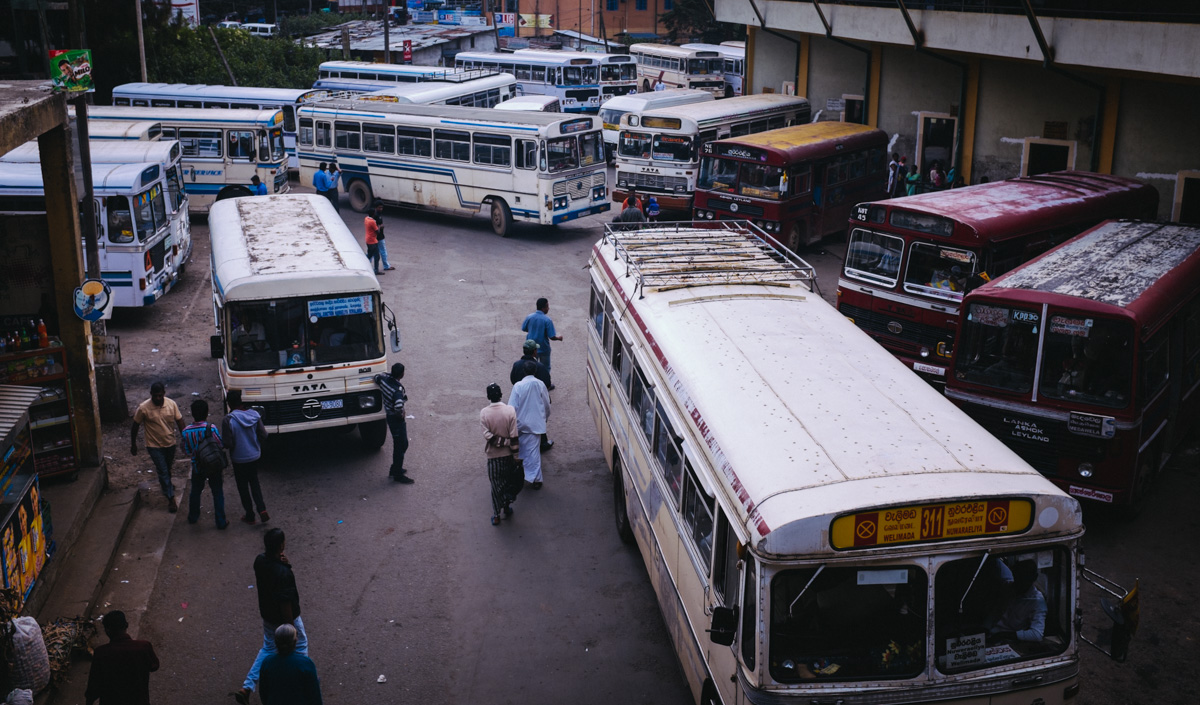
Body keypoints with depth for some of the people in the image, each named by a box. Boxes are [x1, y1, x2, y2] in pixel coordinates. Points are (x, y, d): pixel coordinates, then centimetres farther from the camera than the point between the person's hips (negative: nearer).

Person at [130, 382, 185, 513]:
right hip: (154, 446, -3)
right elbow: (135, 426, -8)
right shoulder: (143, 408, -20)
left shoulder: (172, 404, -13)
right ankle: (171, 498, 7)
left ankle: (166, 484, 53)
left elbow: (179, 421, -3)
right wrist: (133, 444, -1)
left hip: (170, 443, 4)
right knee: (162, 471, -2)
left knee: (167, 468, 24)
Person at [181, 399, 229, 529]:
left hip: (197, 467, 2)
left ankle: (193, 517, 39)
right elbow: (222, 447, -14)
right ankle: (221, 522, 14)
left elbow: (187, 452, -4)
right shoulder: (211, 428, -21)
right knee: (217, 493, 10)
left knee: (195, 492, 23)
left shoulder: (186, 431, -13)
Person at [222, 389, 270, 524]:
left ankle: (250, 515, 23)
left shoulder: (228, 420, -23)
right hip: (254, 456, 4)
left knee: (243, 487, 14)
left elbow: (227, 443, -21)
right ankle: (262, 510, 9)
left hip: (239, 459, -4)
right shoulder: (255, 415, -9)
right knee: (254, 482, 22)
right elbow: (263, 436, -4)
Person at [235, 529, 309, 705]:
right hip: (284, 618, -7)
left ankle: (246, 687, 20)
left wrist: (283, 563, -13)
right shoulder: (283, 574, -36)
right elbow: (285, 604, -28)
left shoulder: (260, 560, -13)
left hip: (268, 615, 7)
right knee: (300, 645, 21)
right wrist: (291, 627, -15)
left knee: (268, 648, 25)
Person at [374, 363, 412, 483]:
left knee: (398, 444, 23)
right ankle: (398, 475, 12)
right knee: (401, 445, 3)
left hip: (389, 416, 9)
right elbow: (398, 406, -43)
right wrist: (401, 414, -20)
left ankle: (395, 469, 36)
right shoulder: (398, 389, -31)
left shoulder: (385, 379, -6)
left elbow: (376, 378, 18)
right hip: (397, 419, -9)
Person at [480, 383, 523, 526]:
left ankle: (496, 516, 15)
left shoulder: (484, 412, -14)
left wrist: (499, 441, -11)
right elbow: (514, 436, -12)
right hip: (508, 454, 0)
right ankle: (507, 507, 33)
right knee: (510, 481, 22)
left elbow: (488, 436, -20)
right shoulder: (510, 410, -13)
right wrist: (515, 452, -5)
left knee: (496, 485, 11)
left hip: (493, 455, 0)